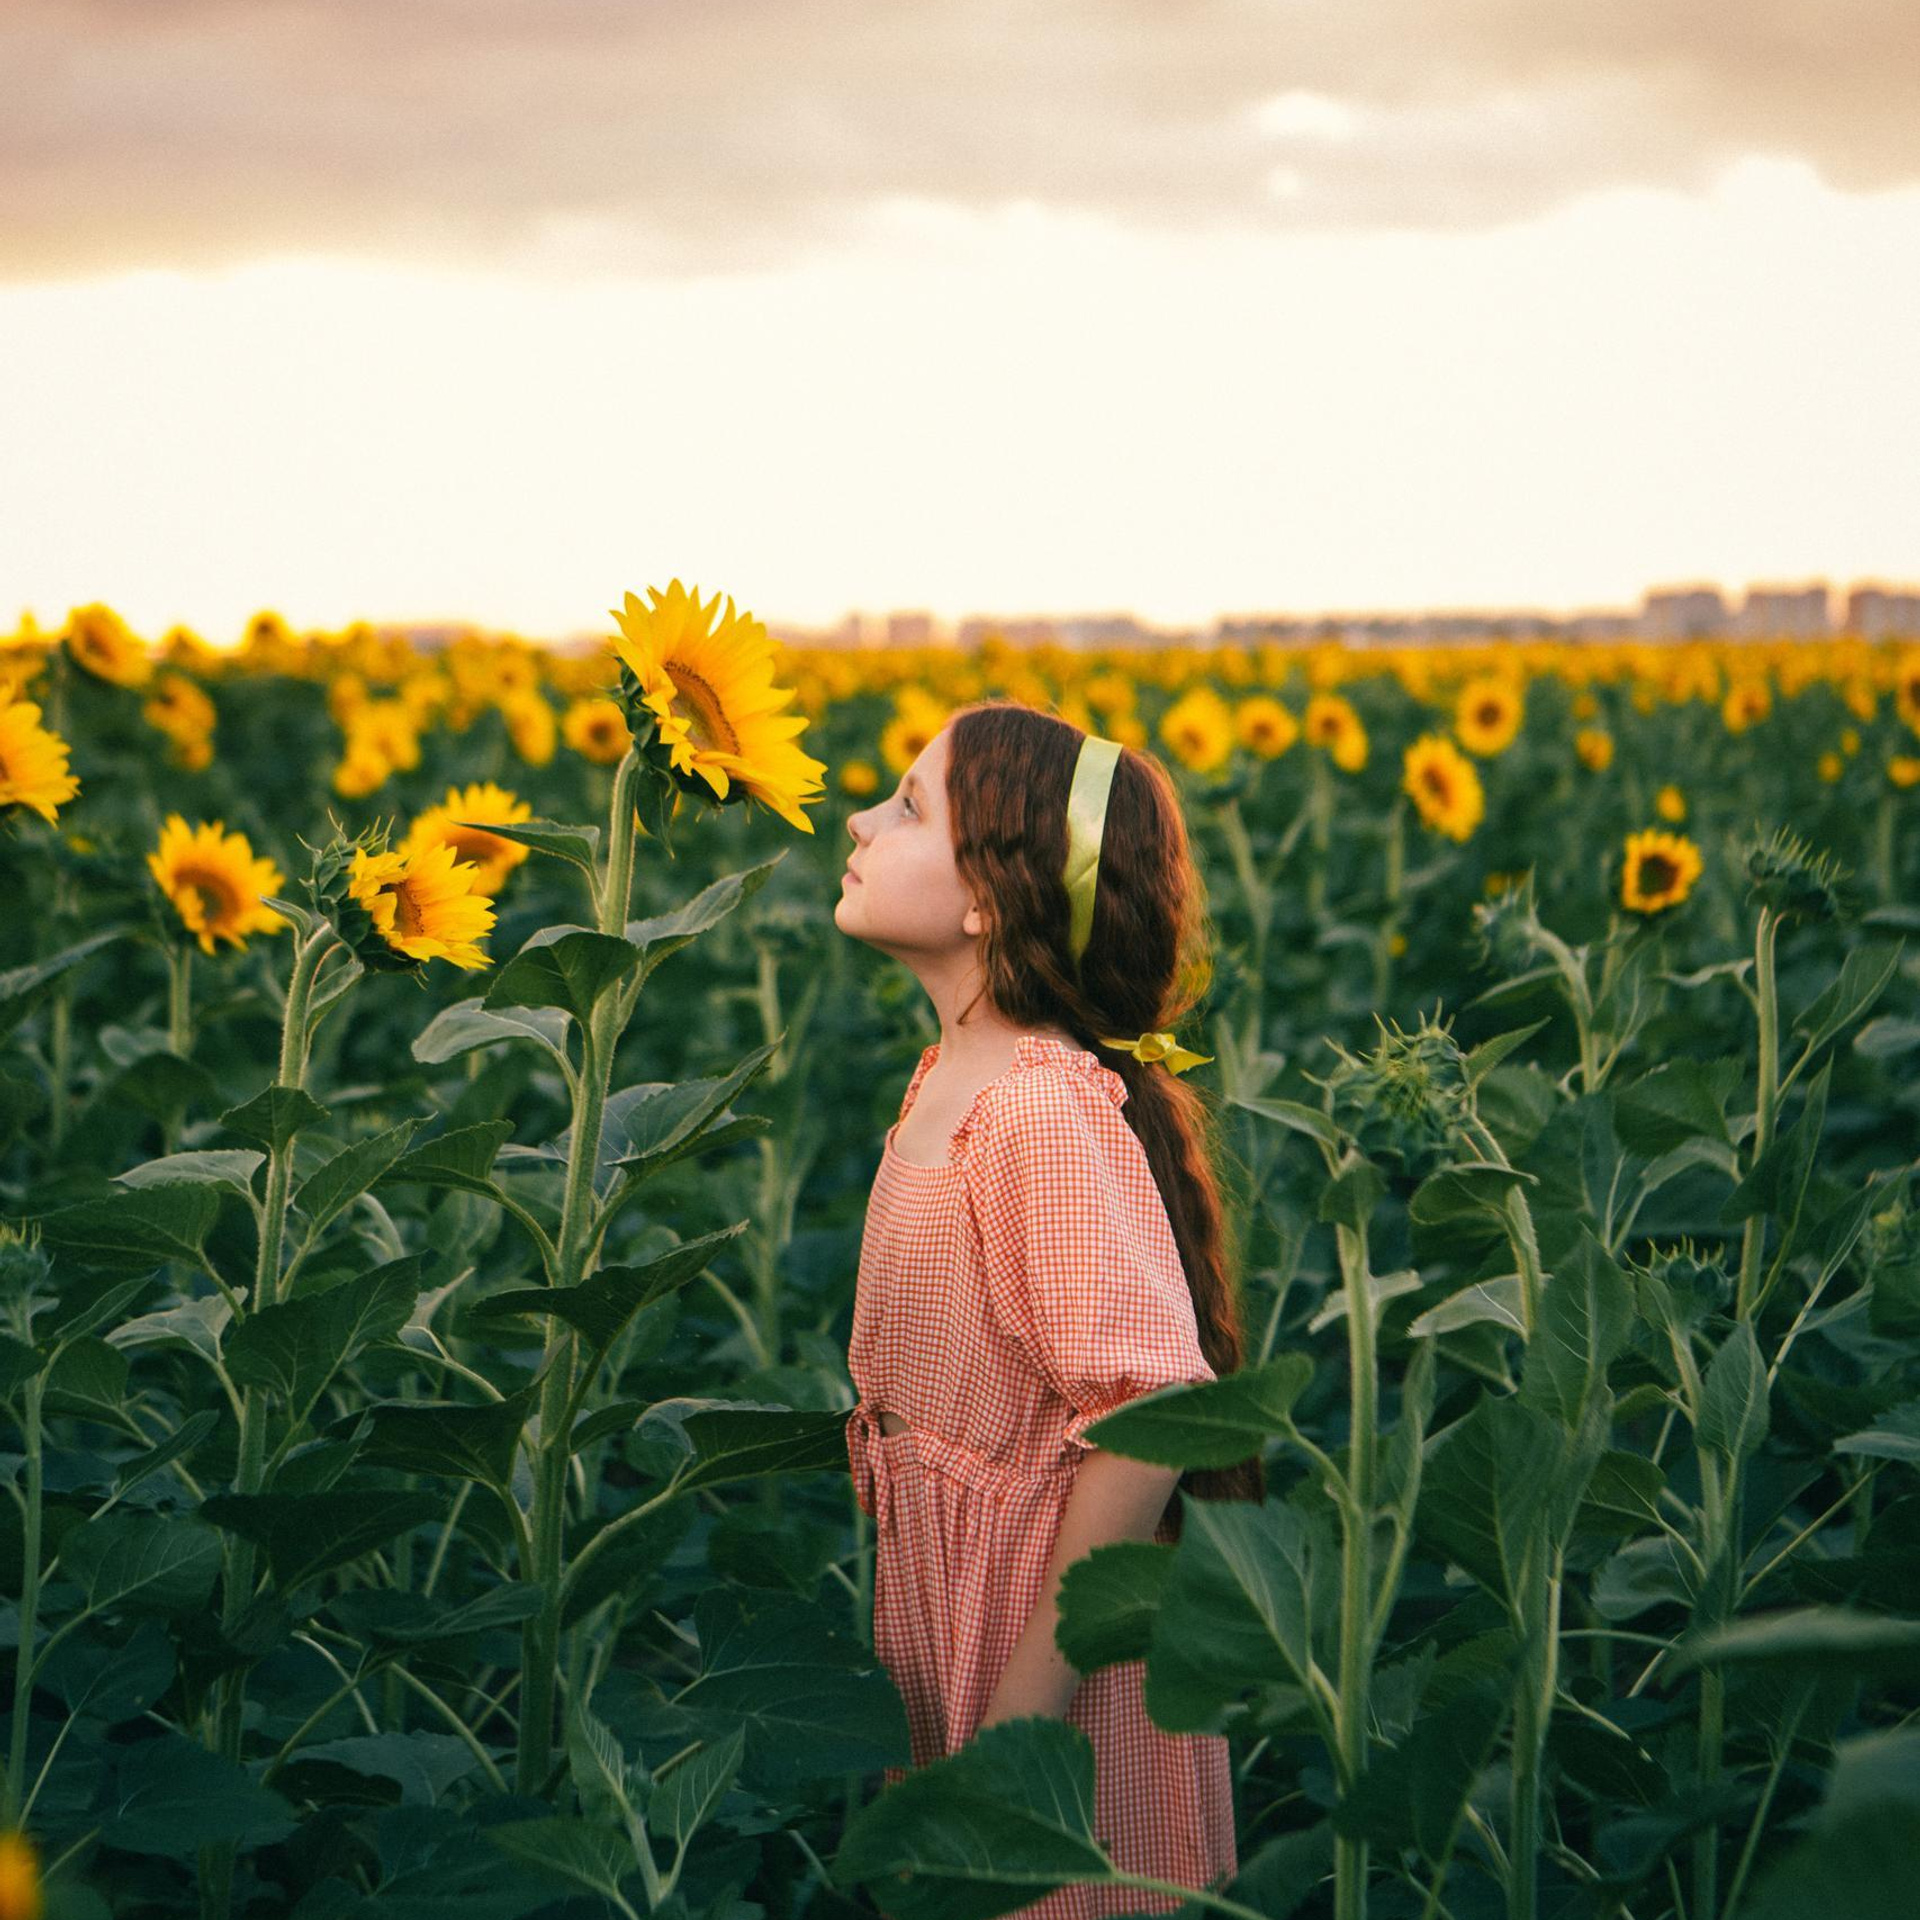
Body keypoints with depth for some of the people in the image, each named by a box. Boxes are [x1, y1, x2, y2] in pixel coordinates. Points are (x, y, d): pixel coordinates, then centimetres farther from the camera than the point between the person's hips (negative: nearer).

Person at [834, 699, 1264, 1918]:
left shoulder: (1047, 1108, -25)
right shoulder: (955, 1076, 4)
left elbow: (1149, 1419, -29)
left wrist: (1019, 1719, -24)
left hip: (1053, 1624, -8)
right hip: (948, 1604, 8)